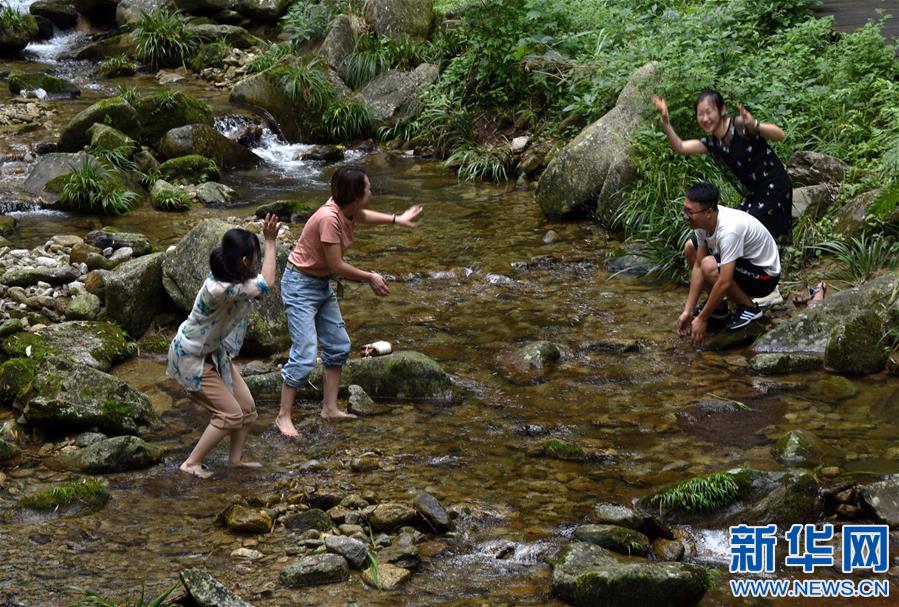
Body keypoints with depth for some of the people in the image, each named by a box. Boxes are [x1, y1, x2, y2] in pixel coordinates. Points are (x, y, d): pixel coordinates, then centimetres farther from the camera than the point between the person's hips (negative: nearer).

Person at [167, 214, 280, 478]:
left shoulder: (231, 279, -10)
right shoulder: (219, 290, -39)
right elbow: (265, 285, -39)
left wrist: (267, 239, -7)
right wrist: (270, 241, -32)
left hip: (215, 353, 9)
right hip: (192, 359, -9)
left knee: (247, 407, 9)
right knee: (230, 415, -6)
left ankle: (236, 458, 26)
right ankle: (191, 464, 6)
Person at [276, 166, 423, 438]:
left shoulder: (347, 210, -3)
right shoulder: (329, 218, -30)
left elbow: (362, 216, 25)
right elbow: (337, 266, -24)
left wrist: (397, 219, 26)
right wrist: (370, 278, -11)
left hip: (322, 285, 10)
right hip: (300, 285, -10)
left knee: (338, 346, 14)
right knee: (304, 355, -12)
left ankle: (330, 408, 24)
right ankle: (284, 417, -2)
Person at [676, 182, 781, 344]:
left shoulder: (728, 229, -36)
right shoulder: (702, 221, -11)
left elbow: (724, 282, -35)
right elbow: (697, 266, -5)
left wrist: (702, 319, -28)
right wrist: (687, 311, -8)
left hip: (765, 276, -9)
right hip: (743, 262, 9)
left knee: (709, 266, -30)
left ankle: (749, 307, -9)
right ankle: (716, 305, 9)